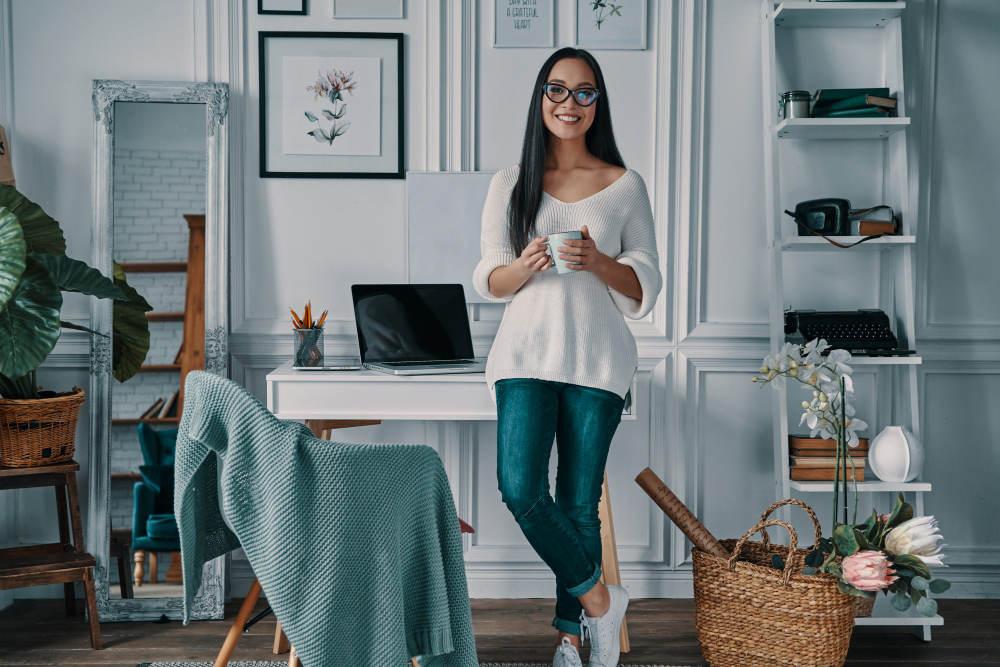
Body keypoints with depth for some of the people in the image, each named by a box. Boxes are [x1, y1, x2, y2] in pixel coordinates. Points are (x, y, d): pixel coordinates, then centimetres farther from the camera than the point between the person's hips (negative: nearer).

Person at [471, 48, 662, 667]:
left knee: (579, 502, 3)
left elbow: (645, 288, 4)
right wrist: (526, 265, -13)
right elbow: (488, 281, 9)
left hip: (597, 360, 0)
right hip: (527, 354, 1)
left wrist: (597, 262, -15)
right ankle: (599, 598, 6)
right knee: (520, 488, -15)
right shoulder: (512, 183, 8)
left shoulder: (625, 186, 5)